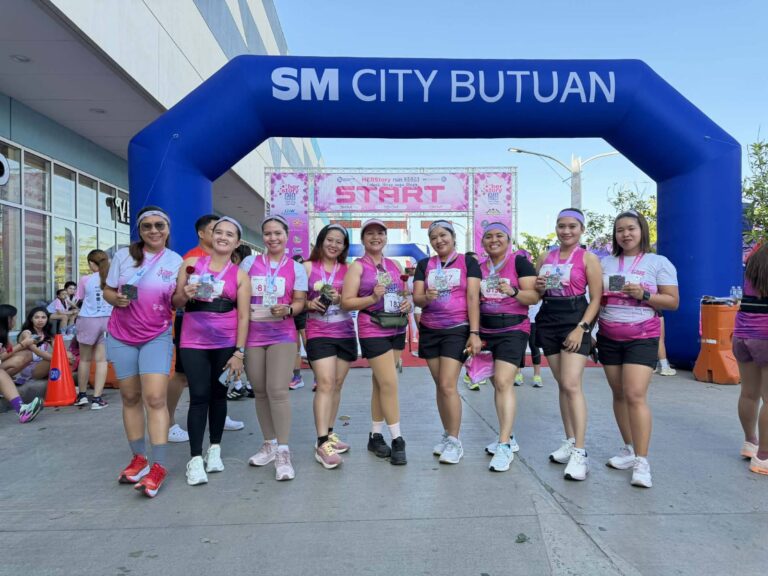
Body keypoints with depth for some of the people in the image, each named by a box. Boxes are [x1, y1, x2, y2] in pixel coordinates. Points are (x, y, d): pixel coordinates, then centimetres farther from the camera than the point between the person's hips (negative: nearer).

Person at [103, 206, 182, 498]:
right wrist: (116, 299, -16)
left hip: (157, 337, -2)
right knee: (130, 397, 10)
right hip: (121, 336, 2)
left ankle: (158, 466, -8)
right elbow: (107, 290, 6)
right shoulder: (124, 255, 0)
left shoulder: (176, 261, -2)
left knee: (155, 398, -12)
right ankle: (139, 458, 22)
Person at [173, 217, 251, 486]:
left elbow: (243, 316, -1)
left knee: (218, 394, 9)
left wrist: (239, 353, -7)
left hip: (226, 344, 0)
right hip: (193, 342, 0)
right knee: (199, 396, -5)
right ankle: (195, 459, 0)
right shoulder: (192, 263, 6)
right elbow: (175, 302, 10)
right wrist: (185, 294, -14)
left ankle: (215, 449, 25)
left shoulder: (240, 275, 3)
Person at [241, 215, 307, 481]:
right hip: (252, 335, 2)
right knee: (260, 391, 8)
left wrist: (288, 310, -20)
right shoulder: (249, 262, 9)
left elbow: (300, 302, 2)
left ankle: (283, 452, -5)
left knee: (278, 391, -13)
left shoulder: (296, 268, 6)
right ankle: (269, 444, 24)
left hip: (282, 335, -2)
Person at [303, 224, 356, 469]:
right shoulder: (308, 267, 1)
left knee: (337, 385, 11)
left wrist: (340, 299, -15)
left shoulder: (348, 270, 8)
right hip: (318, 334, -4)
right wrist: (309, 304, -19)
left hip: (345, 334, 4)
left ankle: (329, 433, 25)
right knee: (325, 384, -14)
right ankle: (322, 444, -12)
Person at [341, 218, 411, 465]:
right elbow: (346, 302, -9)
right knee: (389, 384, -8)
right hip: (373, 331, -6)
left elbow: (405, 293, 22)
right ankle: (397, 440, 3)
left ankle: (376, 436, 23)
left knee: (381, 383, 13)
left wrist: (407, 302, 0)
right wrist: (372, 298, -22)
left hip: (397, 329, 6)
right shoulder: (358, 266, -3)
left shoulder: (394, 265, 13)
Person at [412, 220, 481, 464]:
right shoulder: (424, 265, 10)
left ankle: (455, 441, 3)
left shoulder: (468, 262, 1)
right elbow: (416, 298, 2)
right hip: (429, 331, 4)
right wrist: (426, 297, -22)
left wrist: (474, 333, -13)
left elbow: (473, 298, -6)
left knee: (448, 385, -10)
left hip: (457, 330, -4)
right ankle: (447, 435, 23)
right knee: (439, 386, 9)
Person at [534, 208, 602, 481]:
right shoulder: (545, 258, 12)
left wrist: (582, 328, -16)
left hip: (575, 321, -5)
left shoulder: (588, 258, -2)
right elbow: (535, 294, 19)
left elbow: (596, 298, -6)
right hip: (548, 320, 5)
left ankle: (580, 453, -10)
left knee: (572, 385, -14)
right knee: (562, 385, 10)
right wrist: (539, 288, -4)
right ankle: (570, 442, 20)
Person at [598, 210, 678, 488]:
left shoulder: (659, 262, 0)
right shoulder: (606, 262, 10)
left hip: (642, 338, -4)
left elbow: (673, 301, -3)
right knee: (619, 395, 8)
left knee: (635, 395, -14)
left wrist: (643, 295, -17)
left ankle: (641, 461, -7)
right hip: (608, 338, 4)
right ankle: (629, 449, 21)